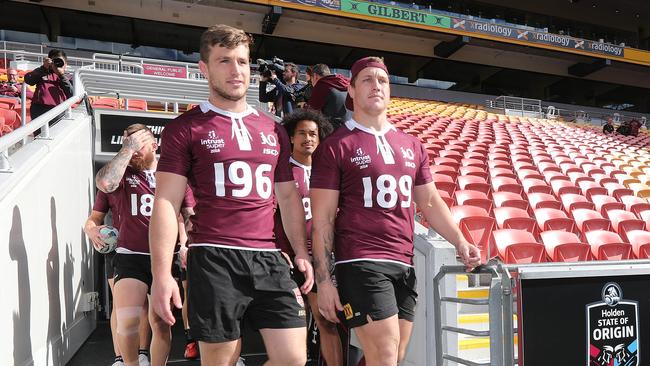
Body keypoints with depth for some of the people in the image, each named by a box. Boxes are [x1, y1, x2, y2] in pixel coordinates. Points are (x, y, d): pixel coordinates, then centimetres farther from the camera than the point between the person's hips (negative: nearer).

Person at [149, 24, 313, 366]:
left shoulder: (274, 130, 16)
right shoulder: (184, 128, 2)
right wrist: (162, 273, -13)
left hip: (269, 259, 4)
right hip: (214, 260, -4)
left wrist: (301, 252, 9)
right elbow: (166, 203, -4)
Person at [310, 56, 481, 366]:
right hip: (361, 264, -6)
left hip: (405, 265, 6)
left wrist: (460, 243, 8)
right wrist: (324, 281, -9)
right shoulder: (335, 146, -2)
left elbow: (430, 202, 21)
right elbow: (322, 219, -5)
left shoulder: (411, 146, 15)